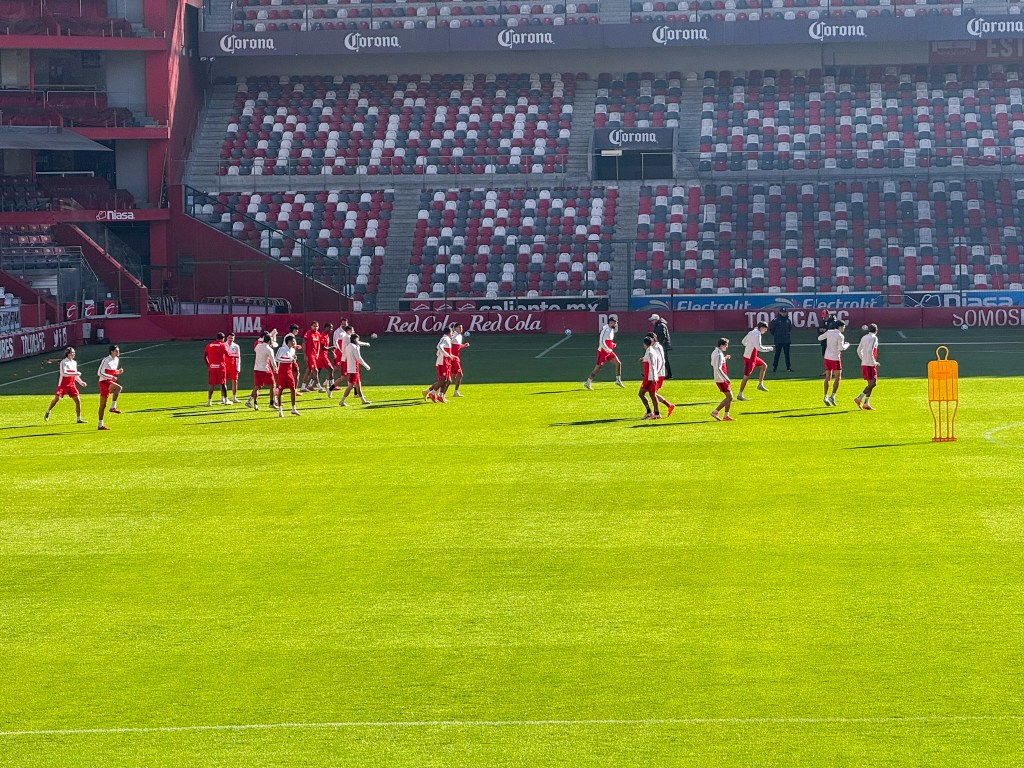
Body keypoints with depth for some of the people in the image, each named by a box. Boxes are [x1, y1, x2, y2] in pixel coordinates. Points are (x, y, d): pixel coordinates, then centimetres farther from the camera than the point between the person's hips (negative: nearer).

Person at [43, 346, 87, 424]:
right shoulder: (63, 362, -9)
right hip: (63, 384, -5)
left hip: (71, 385, 5)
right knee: (56, 399, -12)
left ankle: (78, 419, 5)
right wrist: (75, 373, -26)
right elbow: (63, 373, -22)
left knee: (77, 400, -4)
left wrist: (81, 382, 10)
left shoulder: (74, 363, 12)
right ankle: (48, 412, 12)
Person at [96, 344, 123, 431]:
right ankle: (113, 407, -28)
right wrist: (111, 377, -23)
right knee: (118, 387, -33)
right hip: (104, 381, -8)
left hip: (109, 382, 8)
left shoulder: (116, 360, 11)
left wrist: (118, 371, 3)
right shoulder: (106, 360, -14)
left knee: (103, 405, 9)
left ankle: (100, 425, 11)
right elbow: (99, 373, -16)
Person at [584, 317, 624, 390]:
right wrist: (608, 350, -22)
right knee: (598, 367, -5)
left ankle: (618, 381, 15)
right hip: (602, 352, -9)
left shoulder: (611, 329, 10)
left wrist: (613, 344, 7)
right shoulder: (605, 330, -19)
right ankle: (587, 383, 5)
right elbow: (601, 341, -25)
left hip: (609, 351, 9)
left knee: (618, 363, 5)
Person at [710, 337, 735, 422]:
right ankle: (715, 412, -7)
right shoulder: (719, 355, -20)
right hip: (721, 380, -10)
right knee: (729, 397, -6)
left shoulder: (715, 352, 10)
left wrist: (725, 358, 21)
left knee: (729, 397, 15)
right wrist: (726, 379, -24)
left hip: (718, 379, 10)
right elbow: (718, 369, -26)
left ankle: (726, 416, 16)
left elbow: (713, 364, 23)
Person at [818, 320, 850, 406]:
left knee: (827, 378, 10)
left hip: (827, 357, 6)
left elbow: (819, 338, 13)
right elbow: (841, 348, -21)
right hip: (835, 358, -6)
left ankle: (825, 396, 7)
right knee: (837, 378, 4)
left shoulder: (829, 332, 3)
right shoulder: (840, 336, -14)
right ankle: (832, 397, -4)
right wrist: (846, 345, -2)